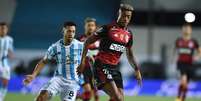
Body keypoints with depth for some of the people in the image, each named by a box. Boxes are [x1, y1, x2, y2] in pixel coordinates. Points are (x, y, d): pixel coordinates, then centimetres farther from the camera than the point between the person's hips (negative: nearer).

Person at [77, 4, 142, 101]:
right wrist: (82, 62, -9)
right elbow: (87, 42, -3)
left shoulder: (129, 34, 11)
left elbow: (129, 55, 25)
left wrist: (137, 69, 14)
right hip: (101, 66, -7)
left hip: (114, 68, 7)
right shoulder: (108, 28, -8)